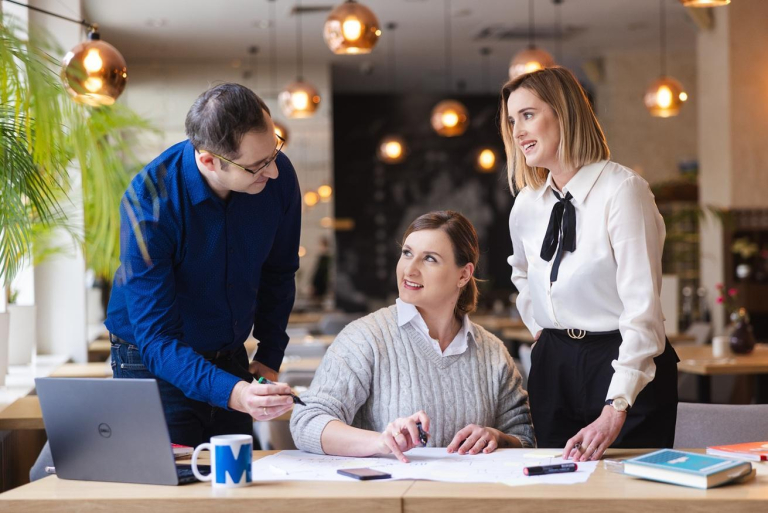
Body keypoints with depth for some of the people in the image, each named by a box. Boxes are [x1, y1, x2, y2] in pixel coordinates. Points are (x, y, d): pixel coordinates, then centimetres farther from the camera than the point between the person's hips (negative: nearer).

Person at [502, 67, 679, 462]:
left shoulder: (622, 189, -15)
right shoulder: (526, 205, 6)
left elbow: (642, 307, -21)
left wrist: (615, 411, -28)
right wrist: (541, 330, 14)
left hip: (627, 365, -6)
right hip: (553, 366, 6)